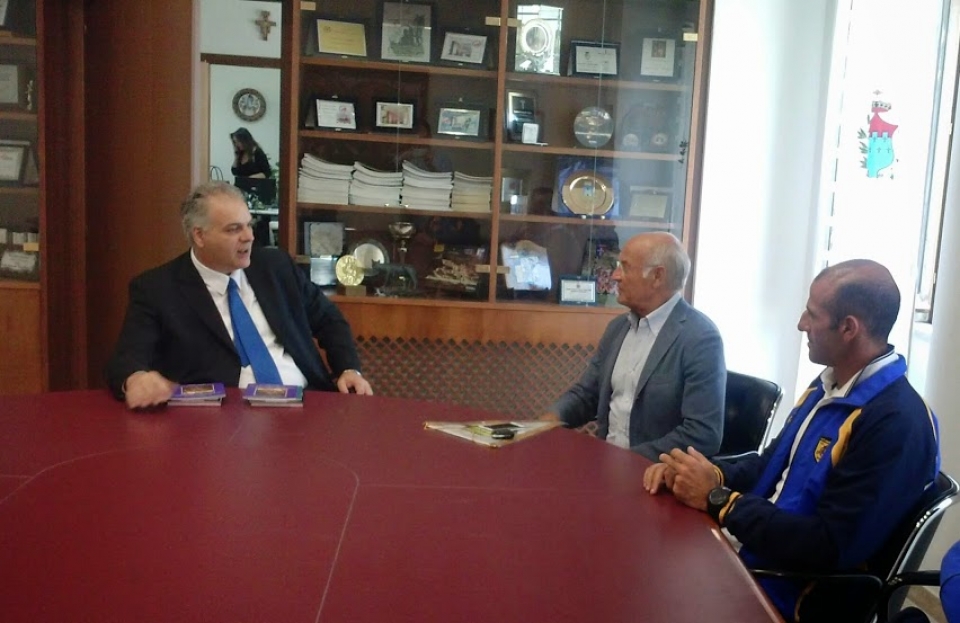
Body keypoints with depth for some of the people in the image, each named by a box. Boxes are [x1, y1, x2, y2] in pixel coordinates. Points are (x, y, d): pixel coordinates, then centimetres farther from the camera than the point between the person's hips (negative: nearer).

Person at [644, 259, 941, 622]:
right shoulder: (827, 386, 8)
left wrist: (717, 499, -19)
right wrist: (708, 474, -6)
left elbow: (833, 549, -25)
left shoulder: (898, 423, -23)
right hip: (749, 558, 8)